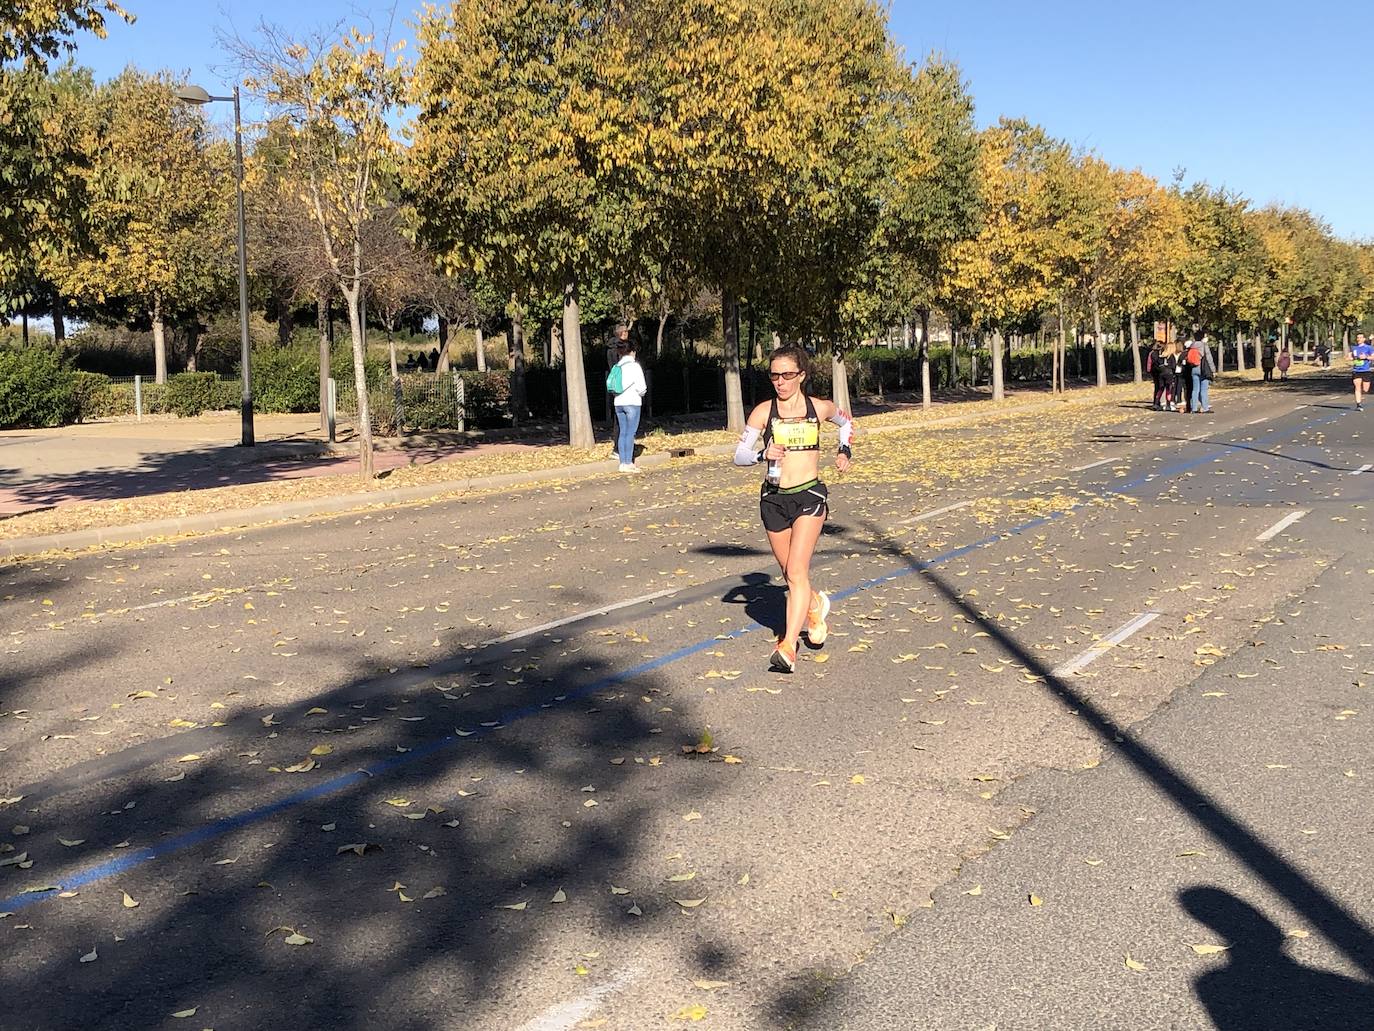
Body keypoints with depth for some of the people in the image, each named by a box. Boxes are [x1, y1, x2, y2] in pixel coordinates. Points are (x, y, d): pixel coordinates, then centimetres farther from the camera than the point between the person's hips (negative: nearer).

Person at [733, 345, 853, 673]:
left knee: (797, 571, -15)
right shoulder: (763, 412, -3)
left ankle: (788, 647, -16)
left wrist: (844, 451, 8)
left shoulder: (820, 408, 0)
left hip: (810, 496, -2)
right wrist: (763, 454, -22)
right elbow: (739, 455, -4)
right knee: (790, 572, 16)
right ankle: (816, 604, 48)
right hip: (773, 498, 2)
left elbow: (846, 421, 23)